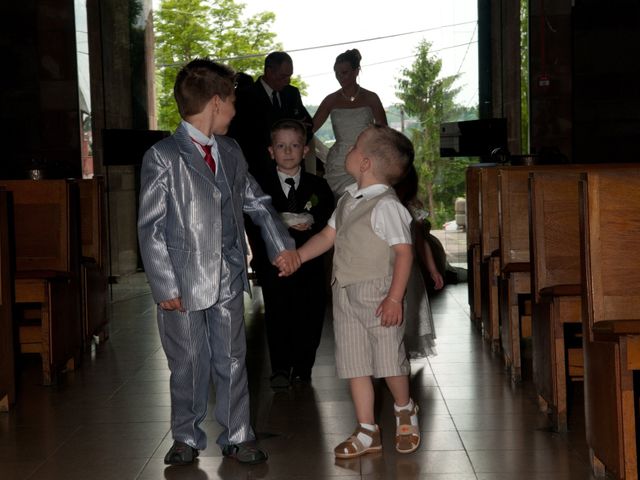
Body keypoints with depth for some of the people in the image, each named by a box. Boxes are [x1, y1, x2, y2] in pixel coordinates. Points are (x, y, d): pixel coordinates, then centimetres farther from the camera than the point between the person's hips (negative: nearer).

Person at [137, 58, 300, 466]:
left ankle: (237, 436, 23)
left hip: (229, 280, 5)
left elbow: (257, 202, 18)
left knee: (232, 360, 11)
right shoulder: (163, 157, -11)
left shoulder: (231, 152, 9)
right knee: (188, 364, 7)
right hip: (185, 283, -5)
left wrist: (282, 244, 5)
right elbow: (150, 226, -11)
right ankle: (187, 437, 25)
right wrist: (165, 285, -14)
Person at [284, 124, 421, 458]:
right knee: (354, 363, 8)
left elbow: (404, 252, -18)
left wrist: (395, 298, -21)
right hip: (345, 293, 8)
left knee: (389, 359, 4)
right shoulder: (348, 199, 9)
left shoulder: (385, 205, -17)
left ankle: (404, 411, 32)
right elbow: (328, 236, 18)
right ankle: (367, 432, 15)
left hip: (377, 294, -8)